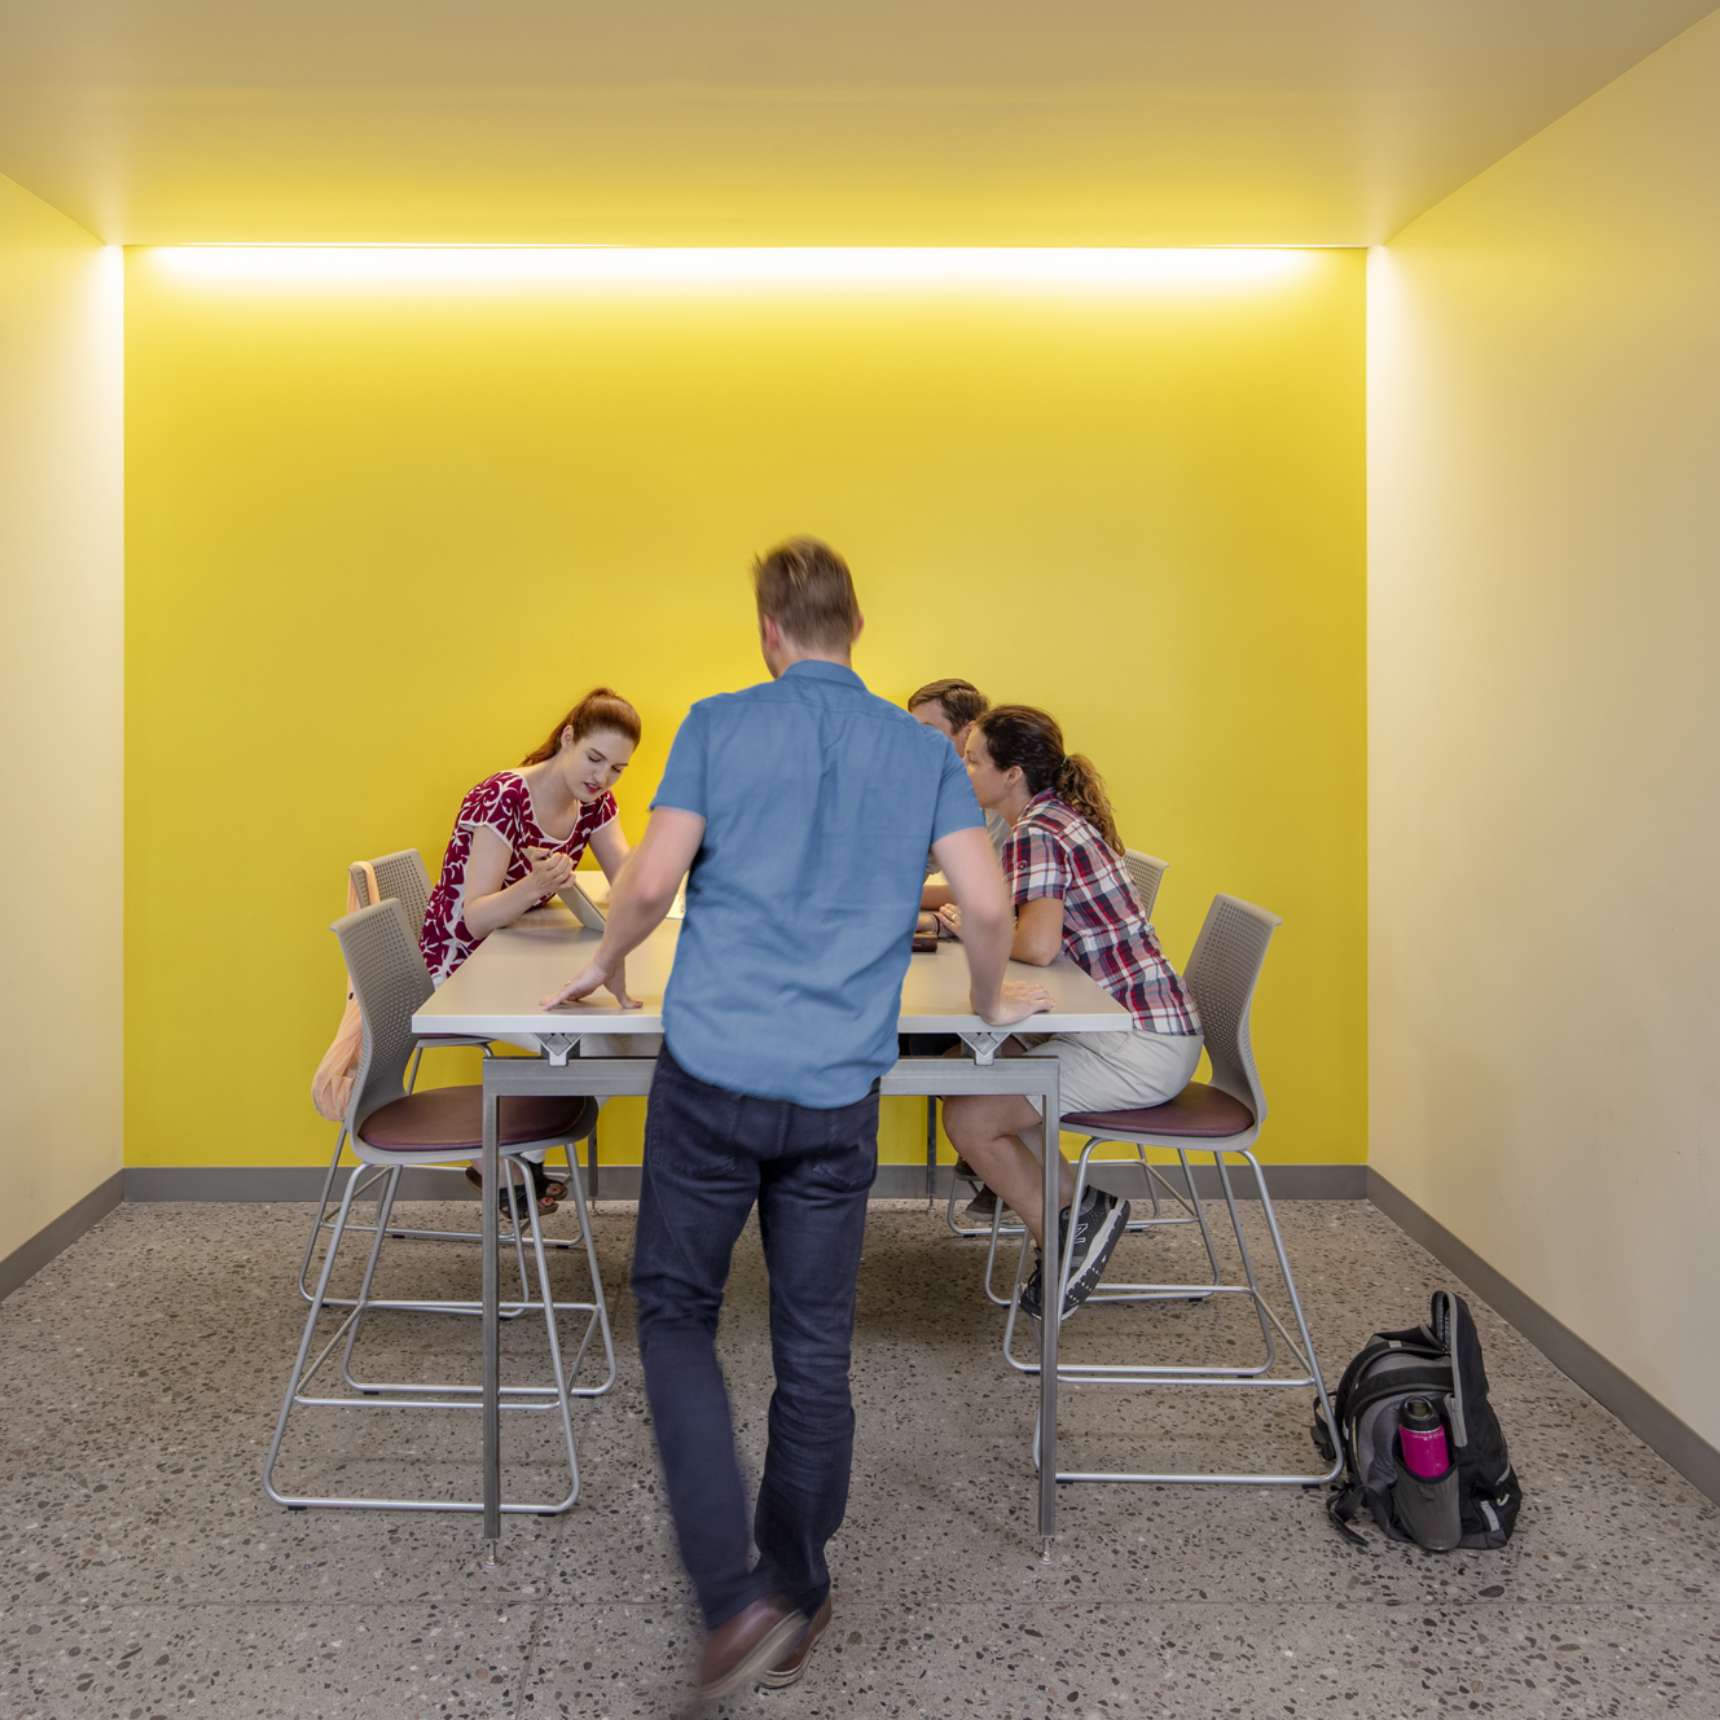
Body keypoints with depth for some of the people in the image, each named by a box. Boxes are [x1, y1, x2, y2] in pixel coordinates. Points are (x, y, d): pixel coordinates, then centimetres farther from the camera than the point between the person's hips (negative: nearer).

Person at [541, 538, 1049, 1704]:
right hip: (840, 1092, 2)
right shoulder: (923, 749, 6)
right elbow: (988, 906, -2)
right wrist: (994, 1001, 17)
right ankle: (797, 1605, 27)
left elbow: (651, 881, -8)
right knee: (815, 1351, 13)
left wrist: (609, 963, 13)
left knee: (676, 1313, 13)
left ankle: (736, 1597, 2)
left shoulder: (719, 725, 0)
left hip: (713, 1073, -2)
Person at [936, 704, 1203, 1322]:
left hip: (1139, 1046, -10)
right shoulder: (1061, 818, 14)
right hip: (1153, 1026, 10)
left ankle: (1066, 1234, 8)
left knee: (968, 1118, -8)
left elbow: (1038, 946, -27)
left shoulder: (1035, 834, -16)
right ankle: (1078, 1210, 15)